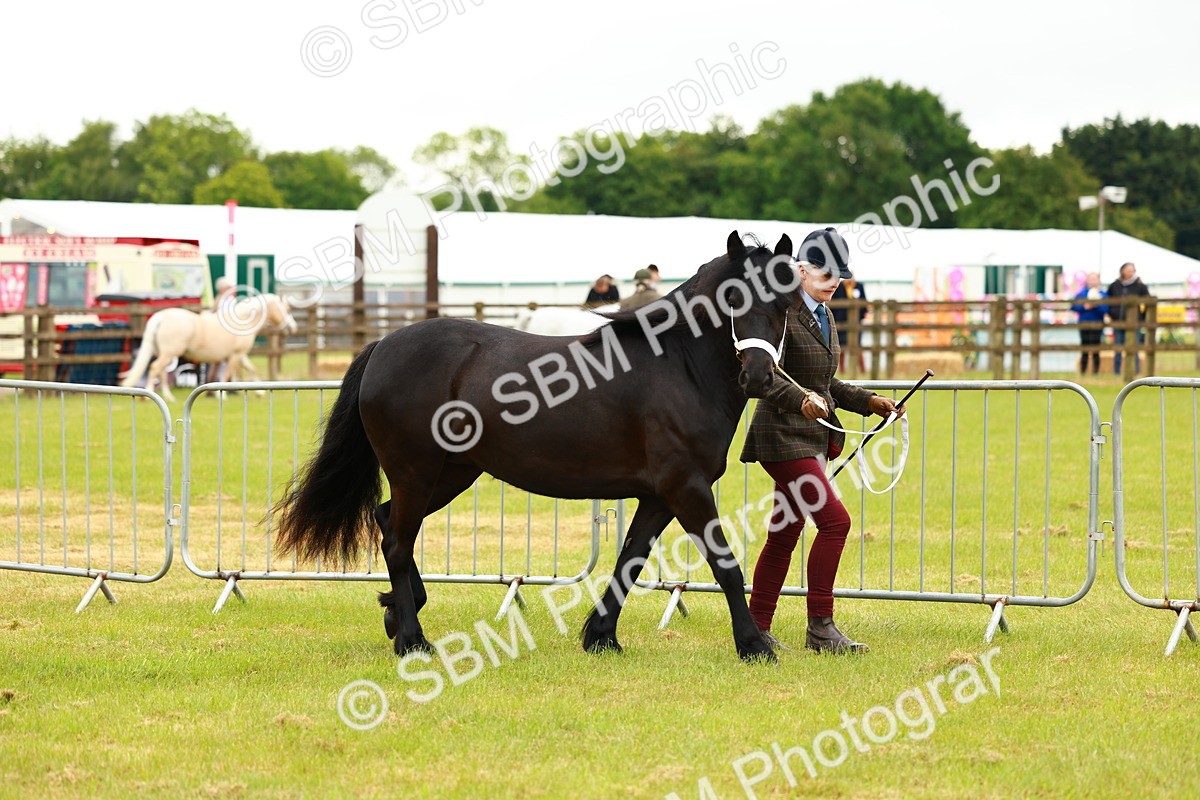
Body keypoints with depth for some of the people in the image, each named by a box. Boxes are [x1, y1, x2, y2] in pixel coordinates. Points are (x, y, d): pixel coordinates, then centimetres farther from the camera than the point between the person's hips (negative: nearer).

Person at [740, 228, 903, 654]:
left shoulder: (824, 319, 17)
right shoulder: (783, 314, -13)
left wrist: (869, 402, 13)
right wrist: (799, 400, -36)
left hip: (812, 437, 10)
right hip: (784, 435, -10)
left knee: (785, 534, 12)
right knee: (834, 521, -15)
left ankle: (758, 628, 18)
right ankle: (820, 627, -10)